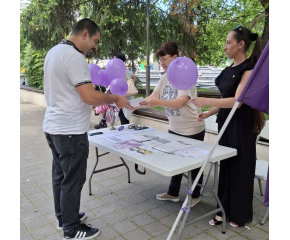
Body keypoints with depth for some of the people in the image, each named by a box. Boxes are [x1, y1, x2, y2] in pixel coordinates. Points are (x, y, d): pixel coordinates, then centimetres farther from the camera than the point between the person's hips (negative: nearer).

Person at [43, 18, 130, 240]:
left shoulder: (55, 51, 11)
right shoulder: (74, 57, -20)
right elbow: (90, 97, -26)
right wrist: (116, 99, -11)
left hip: (54, 126, 10)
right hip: (70, 130, -10)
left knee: (61, 175, 20)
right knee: (73, 180, 3)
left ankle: (63, 217, 36)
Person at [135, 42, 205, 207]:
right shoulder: (165, 78, 3)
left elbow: (181, 102, -34)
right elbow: (153, 97, -3)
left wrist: (156, 102, -47)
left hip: (192, 130, -7)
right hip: (174, 129, 7)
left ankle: (196, 195, 30)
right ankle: (173, 193, 36)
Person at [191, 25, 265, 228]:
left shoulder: (248, 68, -14)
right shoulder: (229, 70, 11)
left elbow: (237, 101, -23)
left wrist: (206, 101, -28)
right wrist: (208, 114, 5)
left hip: (241, 127, -8)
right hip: (226, 124, 8)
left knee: (240, 169, 5)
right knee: (226, 167, 13)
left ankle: (240, 215, 23)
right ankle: (225, 210, 27)